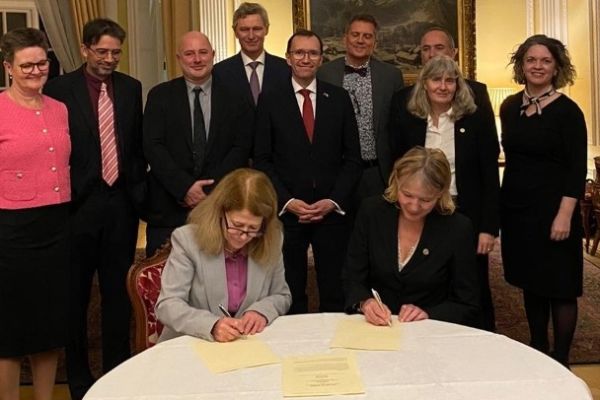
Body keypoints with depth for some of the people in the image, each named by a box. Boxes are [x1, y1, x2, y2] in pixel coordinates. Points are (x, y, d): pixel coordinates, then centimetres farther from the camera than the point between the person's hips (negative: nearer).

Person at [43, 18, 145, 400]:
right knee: (76, 293, 10)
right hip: (80, 205, -3)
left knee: (119, 290, 13)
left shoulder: (131, 88, 6)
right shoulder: (60, 89, -6)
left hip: (121, 202, 3)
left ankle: (118, 368, 29)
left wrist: (139, 190, 5)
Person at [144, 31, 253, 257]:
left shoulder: (234, 96, 5)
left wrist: (210, 190, -10)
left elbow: (242, 148, -1)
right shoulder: (160, 96, 5)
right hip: (168, 207, 0)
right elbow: (152, 147, -4)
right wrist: (185, 187, -15)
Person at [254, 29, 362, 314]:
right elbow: (262, 159, 0)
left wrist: (333, 201, -7)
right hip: (287, 211, -1)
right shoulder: (270, 100, 3)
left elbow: (352, 157, 5)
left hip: (332, 210, 1)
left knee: (335, 293, 8)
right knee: (290, 293, 8)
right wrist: (287, 201, -10)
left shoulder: (339, 98, 6)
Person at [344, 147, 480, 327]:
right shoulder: (371, 211, -5)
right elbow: (352, 280, 1)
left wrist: (427, 314, -17)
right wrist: (365, 303, -19)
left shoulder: (458, 228, -10)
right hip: (374, 328, 2)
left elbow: (468, 307, -2)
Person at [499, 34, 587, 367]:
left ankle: (560, 362, 16)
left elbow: (577, 168, -12)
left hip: (552, 210, -5)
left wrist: (564, 214, -18)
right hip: (516, 208, 5)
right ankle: (538, 352, 29)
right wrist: (503, 201, 9)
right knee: (530, 282, 15)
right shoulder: (509, 107, 6)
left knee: (559, 286, 3)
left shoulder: (566, 111, -9)